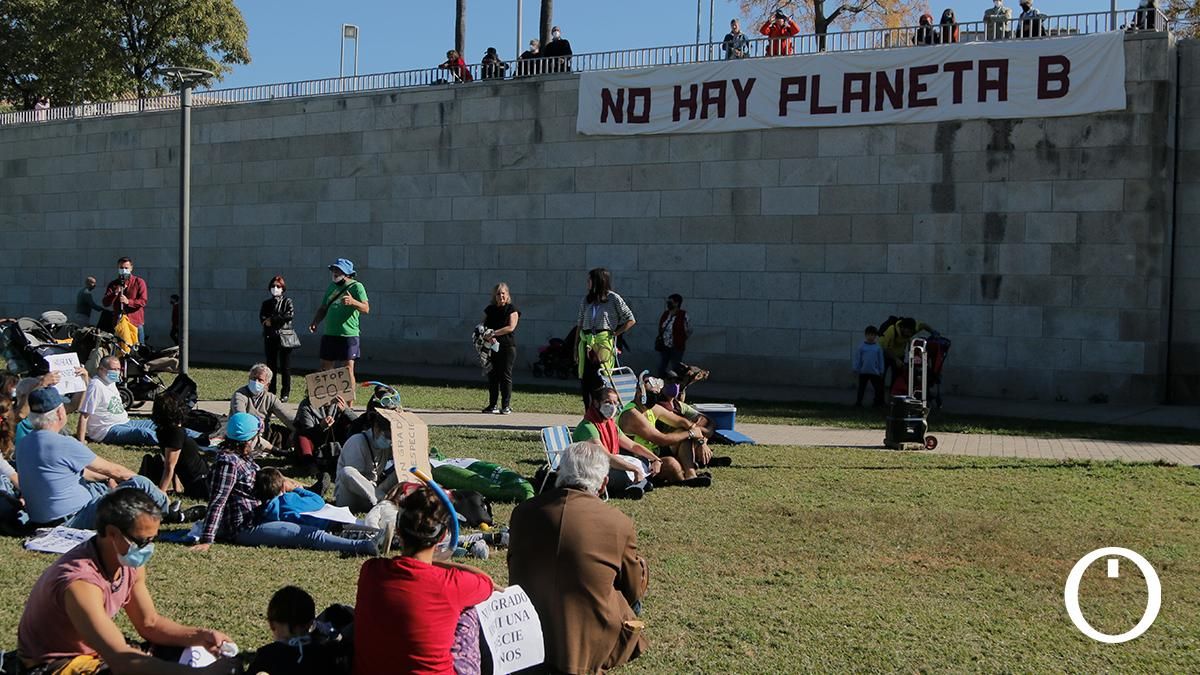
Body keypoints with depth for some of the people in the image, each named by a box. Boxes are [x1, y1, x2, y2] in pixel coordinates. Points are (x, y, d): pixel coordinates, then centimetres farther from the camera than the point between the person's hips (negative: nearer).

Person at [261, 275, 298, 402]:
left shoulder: (287, 301, 3)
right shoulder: (266, 303, 13)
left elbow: (290, 314, -16)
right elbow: (262, 317, -3)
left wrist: (272, 319, -14)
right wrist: (280, 319, -19)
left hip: (285, 338, -3)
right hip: (270, 338, 4)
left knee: (285, 367, -1)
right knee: (271, 366, 7)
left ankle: (285, 394, 4)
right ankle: (271, 392, 13)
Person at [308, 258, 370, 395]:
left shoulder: (356, 286, -4)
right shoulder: (331, 287, 16)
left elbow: (366, 309, -14)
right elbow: (323, 309, 23)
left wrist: (353, 302, -33)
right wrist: (314, 322, 6)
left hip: (348, 335, -7)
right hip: (329, 334, 7)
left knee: (348, 369, -8)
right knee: (325, 368, 10)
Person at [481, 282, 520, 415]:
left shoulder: (512, 310, 0)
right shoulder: (489, 310, 14)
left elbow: (511, 327, -12)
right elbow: (483, 326, 8)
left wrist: (493, 333, -17)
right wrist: (488, 337, -13)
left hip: (507, 347, -4)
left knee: (505, 376, -4)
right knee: (492, 375, 5)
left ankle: (506, 406, -1)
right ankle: (492, 405, 12)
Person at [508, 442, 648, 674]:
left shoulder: (523, 512, -3)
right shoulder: (620, 524, -14)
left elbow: (516, 580, 9)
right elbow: (635, 591, 1)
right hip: (590, 647, -5)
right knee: (631, 602, 25)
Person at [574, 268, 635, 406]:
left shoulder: (613, 298, -1)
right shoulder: (586, 300, 14)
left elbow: (631, 320, -1)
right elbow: (579, 324, 17)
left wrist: (614, 334, -6)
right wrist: (576, 346, 12)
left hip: (604, 342, -5)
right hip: (586, 343, 5)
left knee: (601, 381, -9)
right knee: (585, 380, 2)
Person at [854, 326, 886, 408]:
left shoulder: (878, 348, 1)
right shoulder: (861, 347, -1)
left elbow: (881, 360, 5)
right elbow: (857, 359, 1)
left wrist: (881, 371, 4)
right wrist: (856, 370, -1)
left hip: (875, 372, 1)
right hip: (863, 372, -1)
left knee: (878, 388, 4)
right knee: (861, 388, 8)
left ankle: (878, 402, 13)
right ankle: (858, 402, 15)